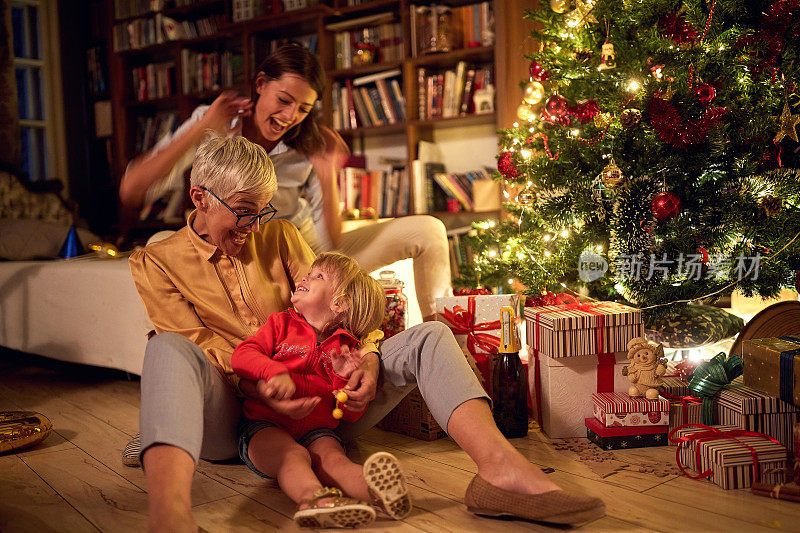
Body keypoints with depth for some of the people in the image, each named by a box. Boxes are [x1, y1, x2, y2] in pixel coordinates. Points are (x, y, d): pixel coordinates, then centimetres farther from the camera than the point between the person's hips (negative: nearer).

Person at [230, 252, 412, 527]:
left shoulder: (346, 348, 14)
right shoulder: (281, 324, 17)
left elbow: (351, 414, 11)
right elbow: (242, 355, 0)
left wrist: (345, 379, -9)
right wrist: (275, 371, -19)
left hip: (317, 431, 0)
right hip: (265, 426, 0)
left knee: (333, 458, -31)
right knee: (293, 456, -32)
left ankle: (378, 489, -60)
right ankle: (312, 495, -60)